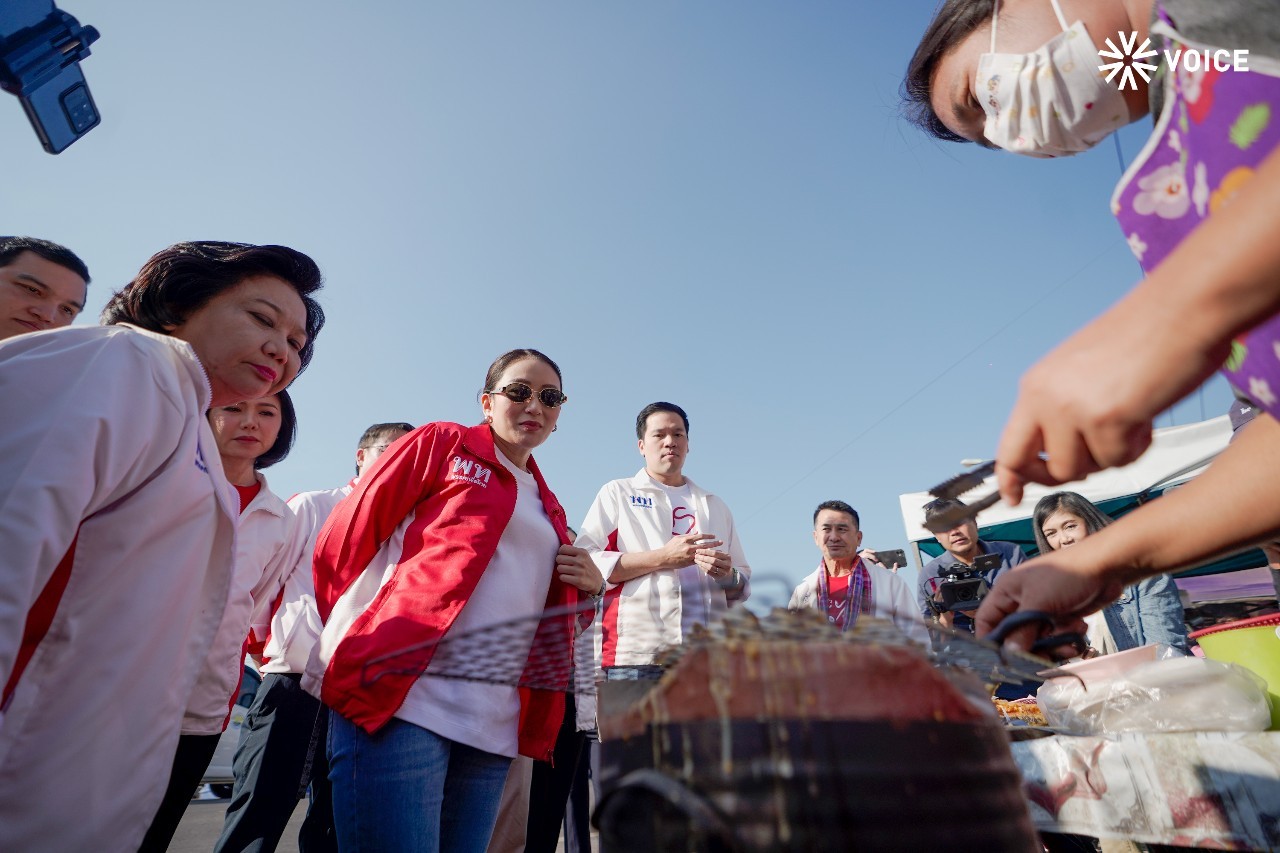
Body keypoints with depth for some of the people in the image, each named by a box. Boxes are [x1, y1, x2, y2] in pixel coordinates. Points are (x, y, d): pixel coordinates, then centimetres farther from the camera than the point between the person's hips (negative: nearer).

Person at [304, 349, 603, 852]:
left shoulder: (547, 510, 20)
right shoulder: (443, 444, 4)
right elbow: (342, 541, 1)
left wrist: (589, 584, 4)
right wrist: (351, 635, 1)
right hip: (399, 700, -5)